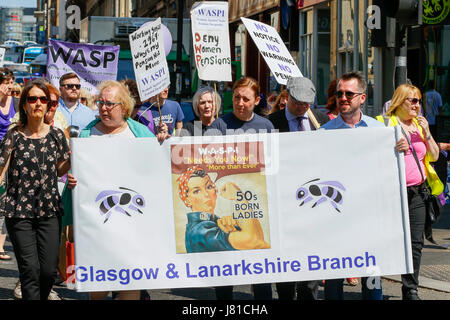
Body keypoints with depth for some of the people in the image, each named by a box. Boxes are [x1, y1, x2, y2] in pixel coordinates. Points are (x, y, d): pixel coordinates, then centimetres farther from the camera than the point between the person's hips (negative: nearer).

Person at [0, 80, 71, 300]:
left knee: (49, 270, 0)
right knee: (30, 269, -7)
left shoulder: (56, 135, 5)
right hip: (20, 212, -3)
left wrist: (73, 158, -3)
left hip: (50, 210, 3)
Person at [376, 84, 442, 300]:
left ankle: (410, 290, 10)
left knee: (415, 242, 3)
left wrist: (427, 133, 1)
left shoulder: (419, 125, 15)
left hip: (417, 191, 5)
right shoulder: (385, 123, -2)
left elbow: (434, 156, 14)